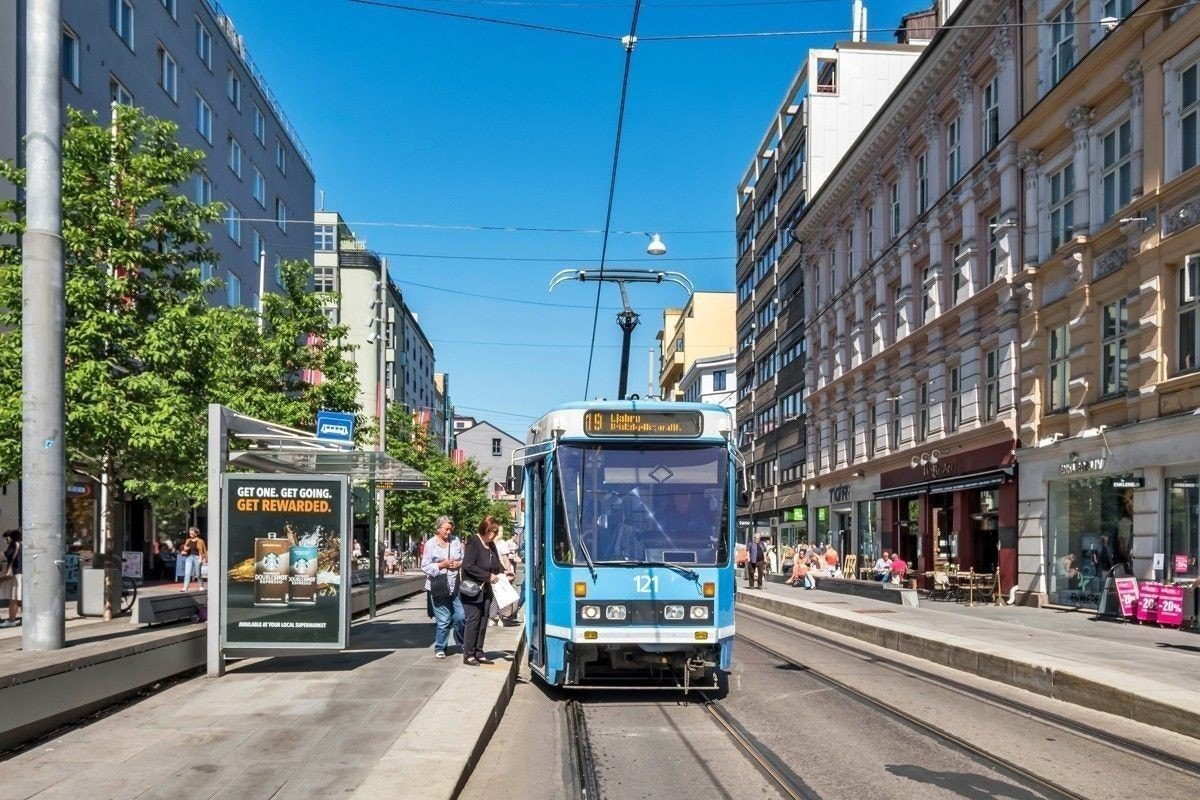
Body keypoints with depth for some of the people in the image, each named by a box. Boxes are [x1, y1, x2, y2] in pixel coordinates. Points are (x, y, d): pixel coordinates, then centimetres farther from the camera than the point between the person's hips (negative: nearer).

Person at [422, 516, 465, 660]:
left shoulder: (455, 541, 8)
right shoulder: (430, 544, -3)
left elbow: (465, 559, 15)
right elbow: (425, 567, -4)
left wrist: (459, 563, -6)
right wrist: (442, 564, -14)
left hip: (455, 586, 4)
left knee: (461, 617, 2)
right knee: (444, 619, -2)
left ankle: (462, 644, 23)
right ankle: (439, 648, 13)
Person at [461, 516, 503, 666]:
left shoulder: (491, 545, 11)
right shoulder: (473, 543, -13)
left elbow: (496, 563, 23)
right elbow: (468, 566, -21)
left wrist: (503, 572, 2)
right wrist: (488, 576, -20)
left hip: (486, 590, 8)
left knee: (483, 621, 9)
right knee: (473, 621, -5)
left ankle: (479, 653, 17)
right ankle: (468, 655, 1)